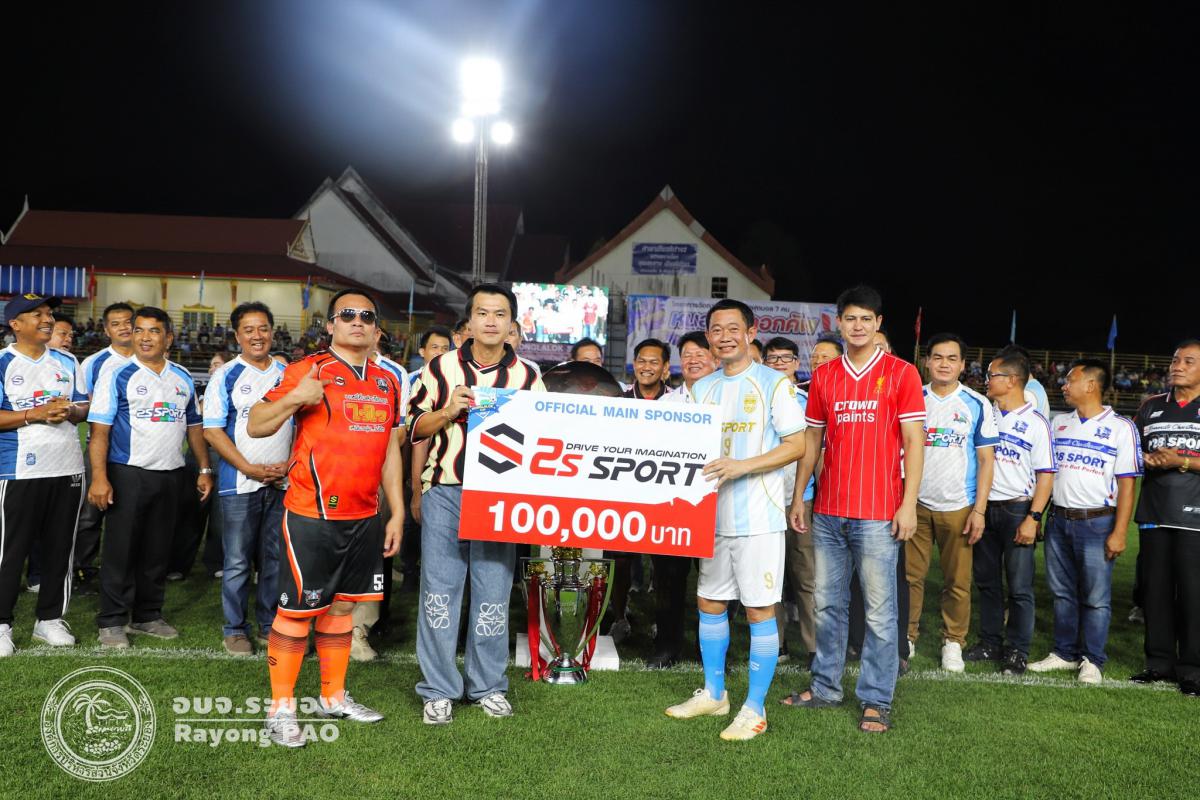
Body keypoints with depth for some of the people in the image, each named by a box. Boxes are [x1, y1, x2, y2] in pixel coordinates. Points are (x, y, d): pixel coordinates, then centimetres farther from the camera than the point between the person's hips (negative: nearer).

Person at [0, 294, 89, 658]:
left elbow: (84, 408, 13)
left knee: (59, 548, 10)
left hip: (67, 469, 5)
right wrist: (35, 414, -20)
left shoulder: (66, 362, 12)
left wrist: (70, 411, -9)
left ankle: (50, 619, 21)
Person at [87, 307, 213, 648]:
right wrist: (99, 477, -18)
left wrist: (204, 469, 9)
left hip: (170, 475, 4)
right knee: (121, 549, 1)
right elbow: (100, 430, -9)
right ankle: (112, 621, 11)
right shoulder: (117, 376, -4)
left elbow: (194, 426, 16)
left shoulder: (183, 378, 11)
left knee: (158, 549, 12)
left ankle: (148, 615, 23)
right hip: (128, 474, -4)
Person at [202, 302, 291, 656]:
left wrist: (291, 463, -6)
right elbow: (212, 431, -4)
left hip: (284, 482, 3)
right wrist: (250, 469, -13)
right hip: (239, 483, -3)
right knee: (237, 561, 3)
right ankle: (234, 629, 16)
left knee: (276, 559, 9)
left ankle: (270, 626, 20)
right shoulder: (225, 376, 0)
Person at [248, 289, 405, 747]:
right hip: (311, 516, -6)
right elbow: (255, 426, -8)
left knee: (342, 606, 15)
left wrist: (397, 513, 13)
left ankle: (333, 697, 28)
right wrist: (294, 398, -26)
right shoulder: (308, 371, -5)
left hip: (365, 517, 6)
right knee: (297, 609, 1)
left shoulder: (387, 382, 12)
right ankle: (281, 707, 13)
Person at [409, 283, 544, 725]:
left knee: (493, 594, 6)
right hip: (444, 492, 0)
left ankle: (488, 686, 21)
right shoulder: (440, 368, 6)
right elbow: (414, 427, 7)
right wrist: (449, 411, -9)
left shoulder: (528, 377, 8)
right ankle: (439, 690, 13)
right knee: (439, 590, 2)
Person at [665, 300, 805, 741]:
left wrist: (743, 466, -20)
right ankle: (713, 693, 30)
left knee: (759, 608, -1)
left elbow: (797, 445, -10)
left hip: (758, 516, -6)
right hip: (712, 512, 6)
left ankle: (755, 708, 10)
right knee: (709, 602, 14)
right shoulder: (701, 389, 12)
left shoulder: (774, 383, -5)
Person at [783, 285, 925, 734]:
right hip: (827, 512, 4)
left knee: (879, 610, 1)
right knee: (828, 605, 12)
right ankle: (825, 688, 25)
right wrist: (798, 497, 9)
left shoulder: (901, 373, -2)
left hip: (878, 514, -4)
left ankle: (876, 701, 11)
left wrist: (908, 504, -11)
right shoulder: (823, 376, 10)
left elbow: (914, 441, -4)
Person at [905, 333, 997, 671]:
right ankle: (907, 637, 16)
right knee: (910, 574, 2)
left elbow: (986, 459, 1)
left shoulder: (977, 404, 1)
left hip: (958, 506, -1)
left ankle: (953, 642, 18)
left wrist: (979, 510, -5)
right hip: (915, 503, 1)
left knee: (957, 581, 4)